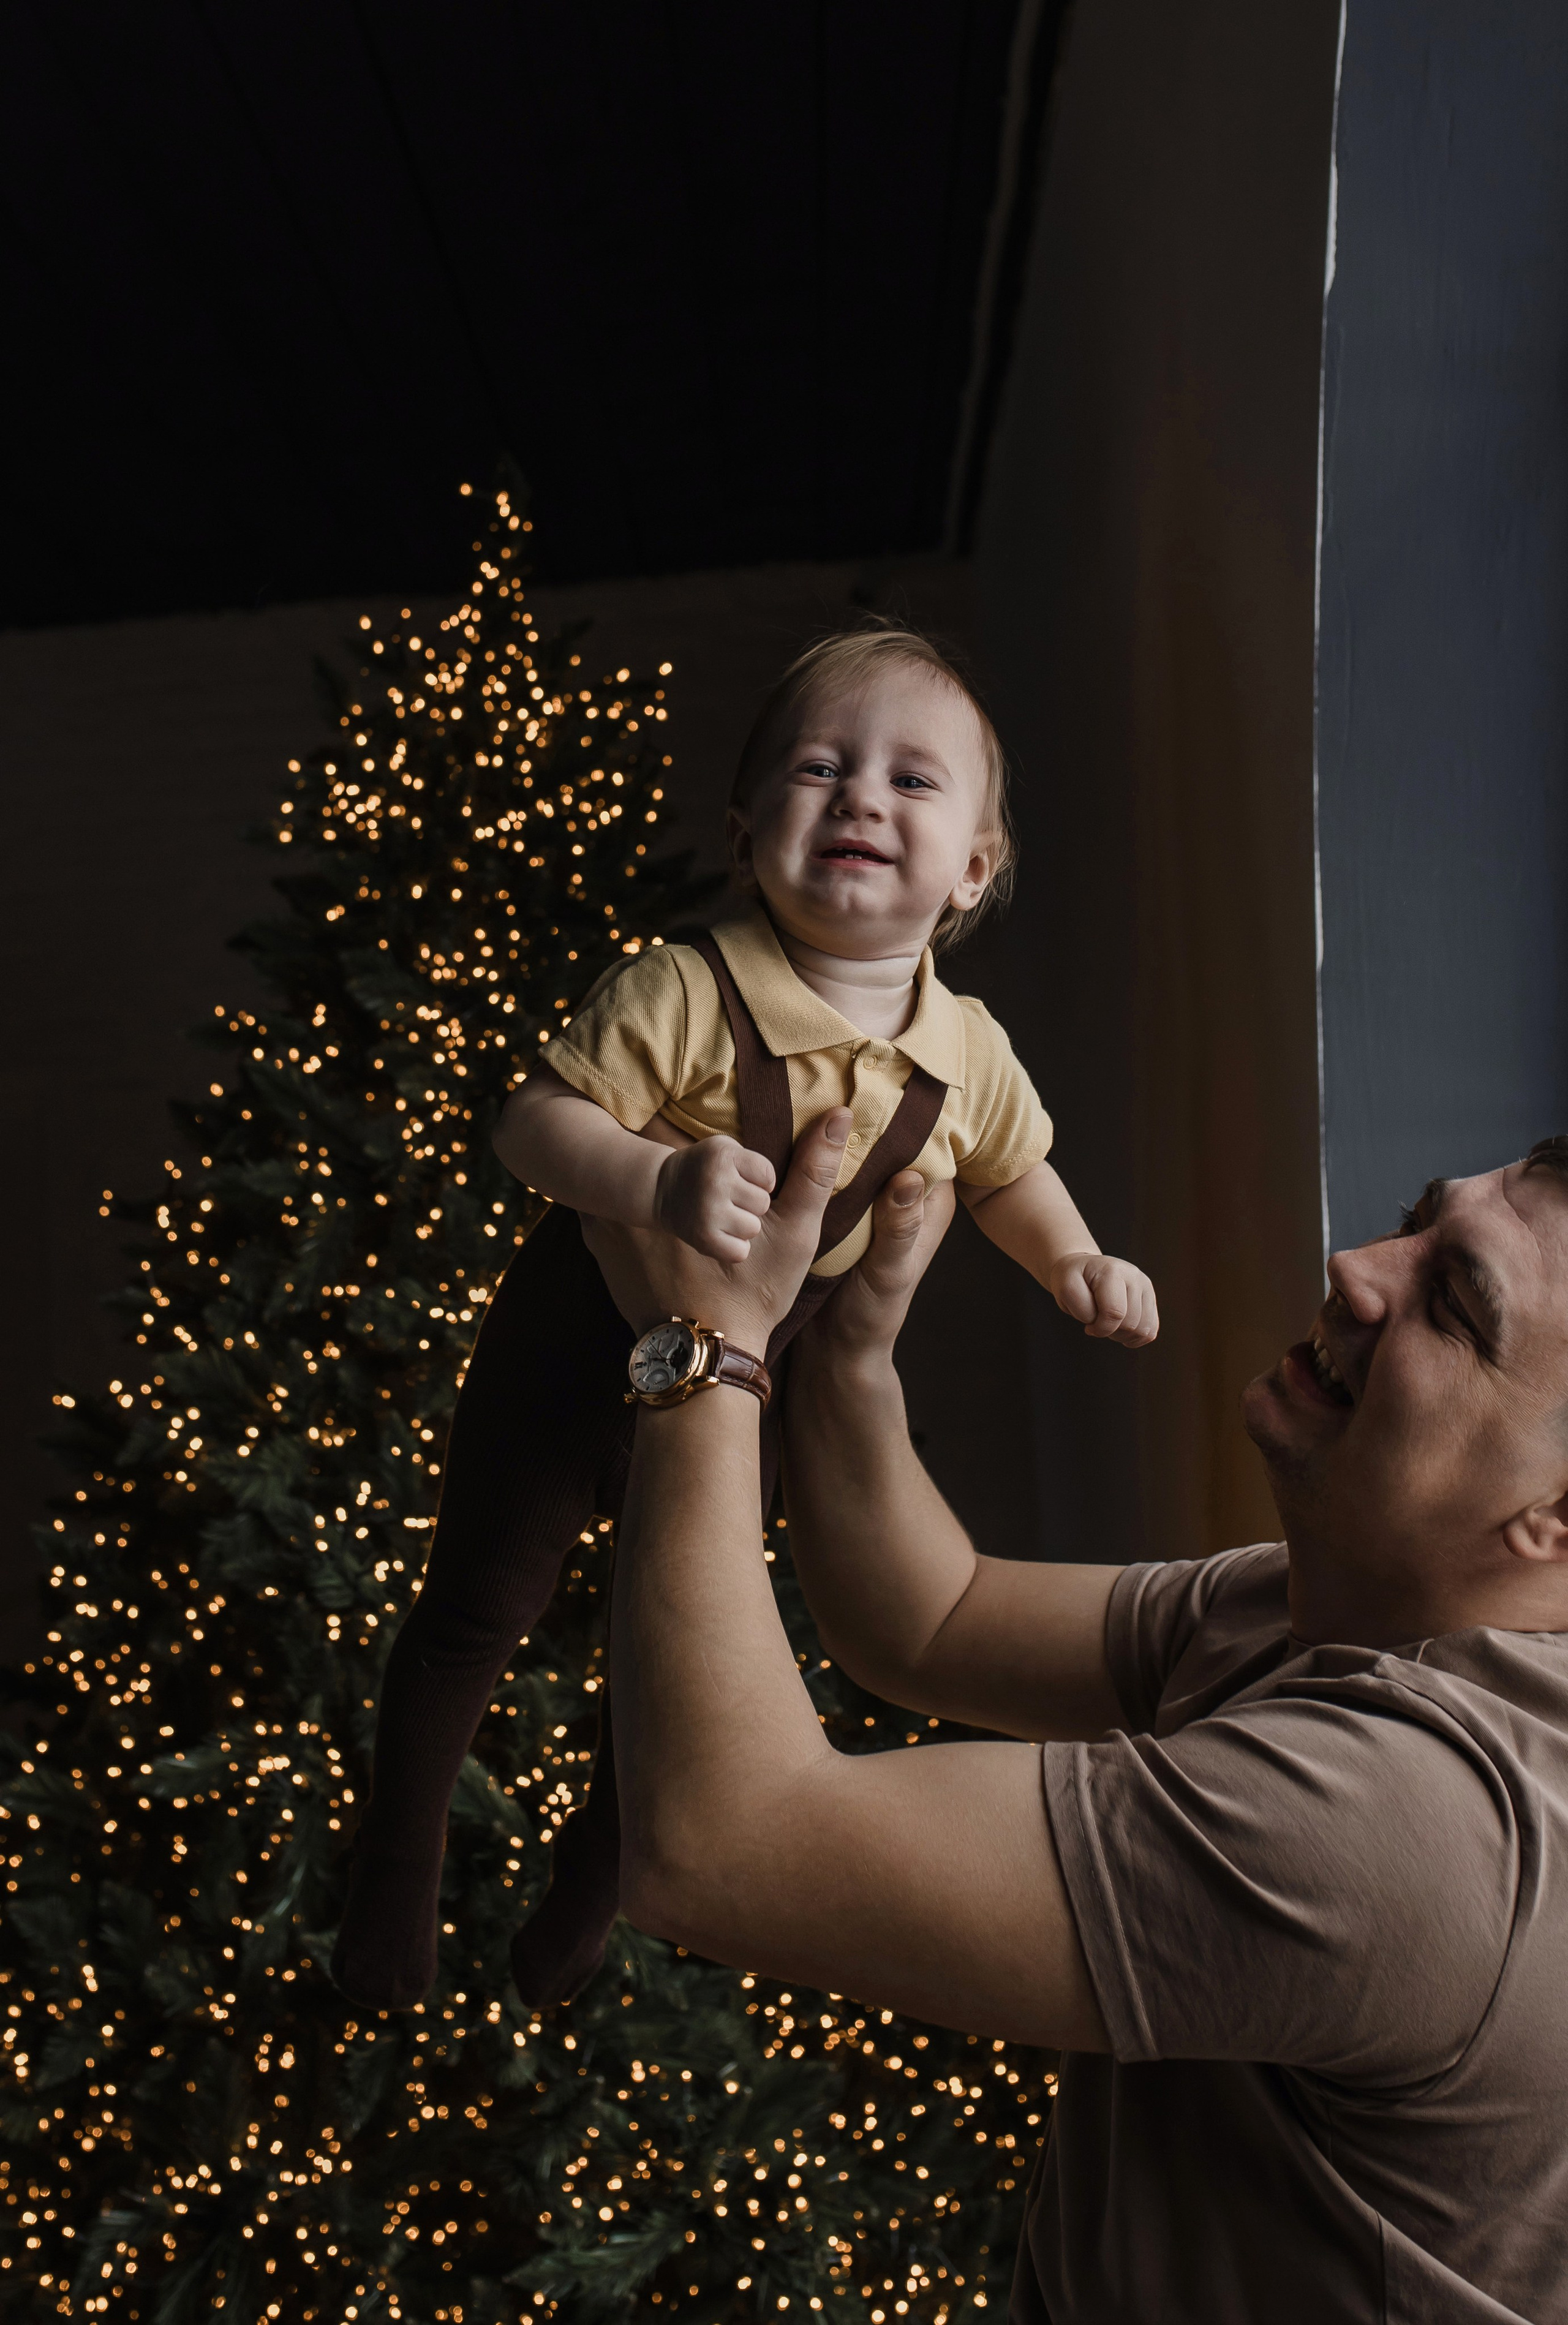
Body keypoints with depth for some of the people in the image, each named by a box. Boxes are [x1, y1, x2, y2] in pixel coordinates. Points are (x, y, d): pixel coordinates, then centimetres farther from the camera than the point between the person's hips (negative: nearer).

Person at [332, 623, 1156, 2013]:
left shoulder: (969, 1054, -13)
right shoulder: (682, 998, -28)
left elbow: (1008, 1169, 7)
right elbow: (537, 1123, -29)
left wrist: (1074, 1260, -8)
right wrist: (662, 1180, -46)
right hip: (583, 1351, -4)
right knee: (479, 1611, 10)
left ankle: (591, 1879, 49)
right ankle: (397, 1880, 37)